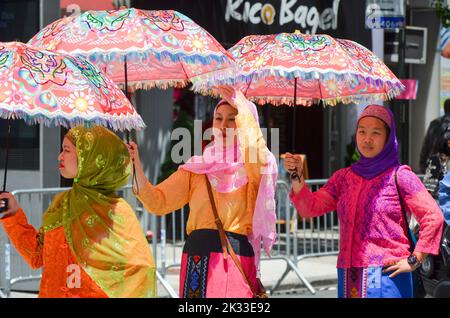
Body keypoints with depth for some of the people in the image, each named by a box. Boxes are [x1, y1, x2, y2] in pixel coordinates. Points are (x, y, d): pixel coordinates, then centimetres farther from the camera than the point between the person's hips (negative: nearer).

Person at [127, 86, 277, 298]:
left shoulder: (252, 169, 6)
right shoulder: (198, 167, 15)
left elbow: (259, 156, -20)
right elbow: (158, 202, 6)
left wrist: (241, 106, -20)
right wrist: (137, 166, -8)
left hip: (235, 257, -3)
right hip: (196, 257, 3)